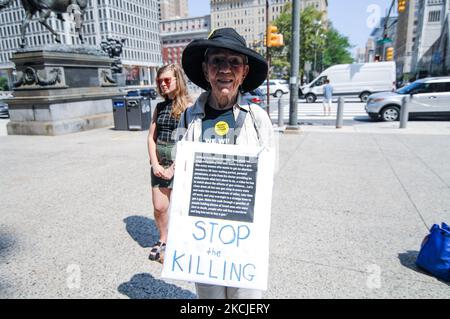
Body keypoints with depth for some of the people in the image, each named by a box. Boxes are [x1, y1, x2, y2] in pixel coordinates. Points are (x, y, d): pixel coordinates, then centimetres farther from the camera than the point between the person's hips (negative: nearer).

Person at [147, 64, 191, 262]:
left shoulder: (188, 106, -5)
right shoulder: (159, 107, 12)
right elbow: (151, 138, 9)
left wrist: (174, 167, -13)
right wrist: (155, 164, -3)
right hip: (159, 163, 5)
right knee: (159, 208, 9)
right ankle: (163, 240, 32)